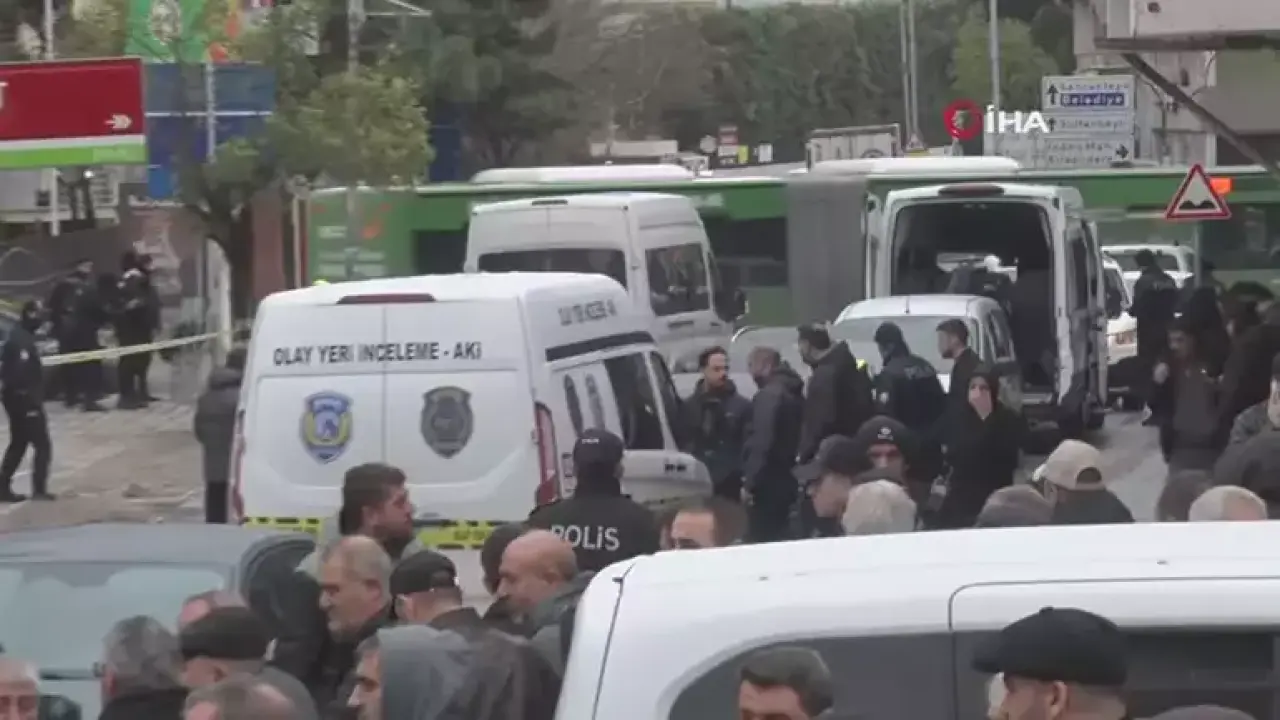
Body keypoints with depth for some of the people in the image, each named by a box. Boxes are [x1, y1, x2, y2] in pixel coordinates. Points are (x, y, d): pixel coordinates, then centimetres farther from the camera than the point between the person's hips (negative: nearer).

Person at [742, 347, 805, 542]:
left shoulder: (768, 395, -14)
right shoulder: (794, 393, 16)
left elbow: (761, 442, -22)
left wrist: (749, 482, -21)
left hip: (769, 482, -10)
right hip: (787, 479, 10)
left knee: (762, 540, -8)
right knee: (780, 539, 13)